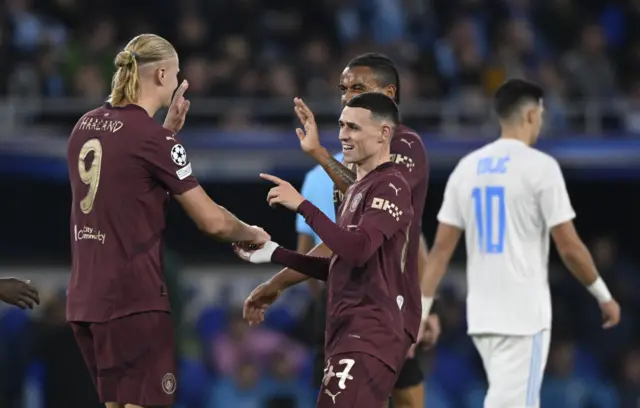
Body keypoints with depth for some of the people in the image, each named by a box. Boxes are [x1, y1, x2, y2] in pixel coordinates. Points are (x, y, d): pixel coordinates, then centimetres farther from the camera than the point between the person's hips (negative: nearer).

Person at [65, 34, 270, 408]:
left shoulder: (86, 126, 10)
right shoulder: (152, 137, -12)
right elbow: (212, 221, -10)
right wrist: (254, 235, 9)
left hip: (86, 298, 8)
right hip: (133, 298, -8)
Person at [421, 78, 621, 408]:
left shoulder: (467, 167, 8)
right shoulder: (540, 166, -9)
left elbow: (441, 249, 6)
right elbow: (569, 248, -9)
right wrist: (604, 297, 5)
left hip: (481, 315, 7)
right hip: (524, 315, -7)